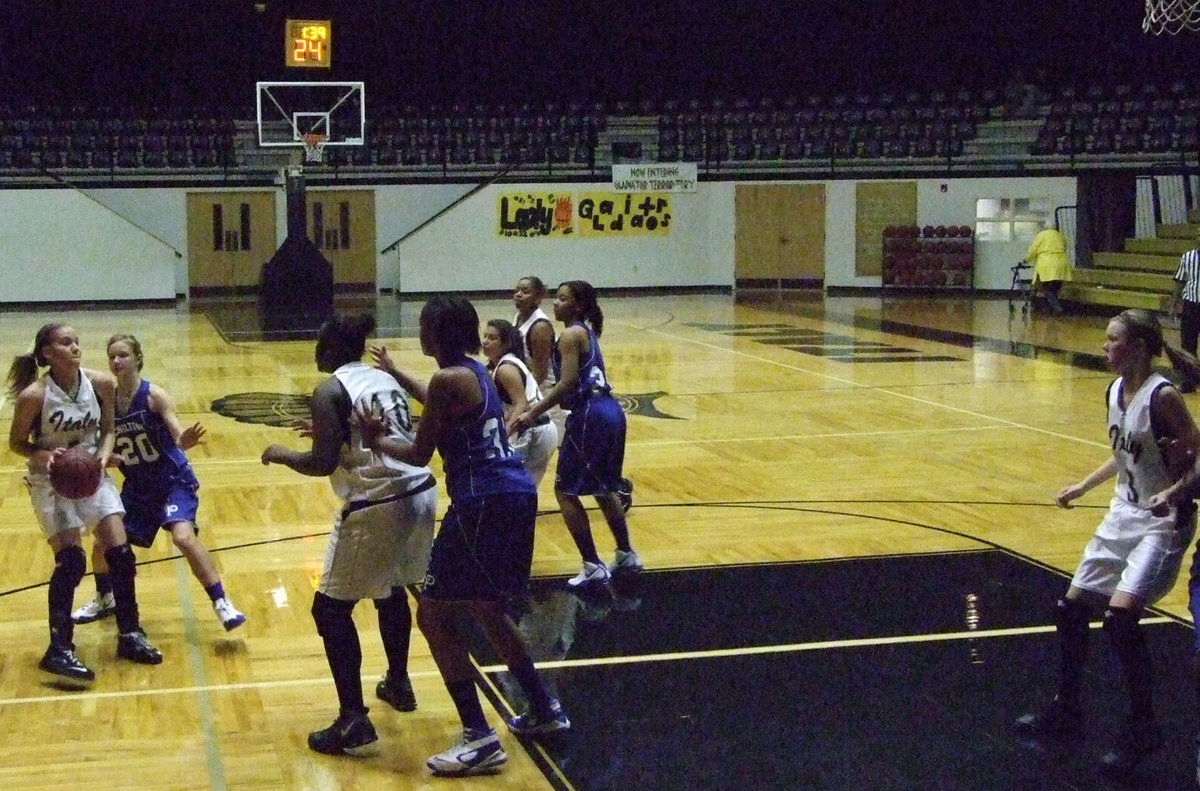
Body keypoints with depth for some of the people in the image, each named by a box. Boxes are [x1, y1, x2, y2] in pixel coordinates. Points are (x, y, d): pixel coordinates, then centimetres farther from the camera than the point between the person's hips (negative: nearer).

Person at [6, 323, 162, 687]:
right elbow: (16, 443, -7)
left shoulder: (101, 384, -10)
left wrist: (104, 453, -16)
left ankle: (129, 636, 15)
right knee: (70, 561, -14)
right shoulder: (33, 396, -20)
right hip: (51, 481, -4)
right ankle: (59, 651, -4)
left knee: (121, 554, -1)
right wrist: (42, 454, -27)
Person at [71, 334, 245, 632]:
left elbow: (178, 437, -25)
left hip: (173, 481, -6)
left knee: (184, 537, -26)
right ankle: (104, 600, 36)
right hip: (137, 487, 6)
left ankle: (222, 603, -16)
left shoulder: (154, 396, -16)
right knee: (102, 544, 7)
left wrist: (186, 440, -48)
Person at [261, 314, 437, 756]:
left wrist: (280, 455, 5)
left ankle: (353, 721, -3)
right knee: (392, 589, 30)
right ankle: (398, 684, 44)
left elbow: (323, 464, -13)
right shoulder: (385, 380, 16)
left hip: (376, 506, -8)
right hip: (419, 492, 8)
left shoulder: (331, 391, -6)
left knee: (331, 610, 3)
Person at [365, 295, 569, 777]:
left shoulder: (447, 379, -12)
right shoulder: (472, 372, 15)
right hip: (514, 496, 9)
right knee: (486, 609, 24)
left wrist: (375, 440, 6)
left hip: (483, 505, -9)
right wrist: (395, 373, 49)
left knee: (434, 615, -1)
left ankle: (479, 738, -3)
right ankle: (544, 710, 32)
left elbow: (418, 455, -8)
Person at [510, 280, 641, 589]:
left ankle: (593, 567, 0)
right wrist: (537, 407, 19)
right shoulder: (586, 332, 18)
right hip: (610, 411, 10)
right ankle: (626, 555, 35)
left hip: (589, 416, -10)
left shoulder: (571, 335, -10)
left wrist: (533, 413, -18)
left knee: (565, 490, 0)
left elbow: (567, 383, -19)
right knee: (603, 487, 25)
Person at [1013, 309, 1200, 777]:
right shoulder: (1115, 391, 4)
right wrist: (1083, 487, 21)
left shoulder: (1162, 396, -19)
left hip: (1162, 522, -9)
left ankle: (1143, 729, -4)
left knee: (1120, 616, -21)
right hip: (1123, 515, 9)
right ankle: (1066, 711, 29)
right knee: (1072, 610, 11)